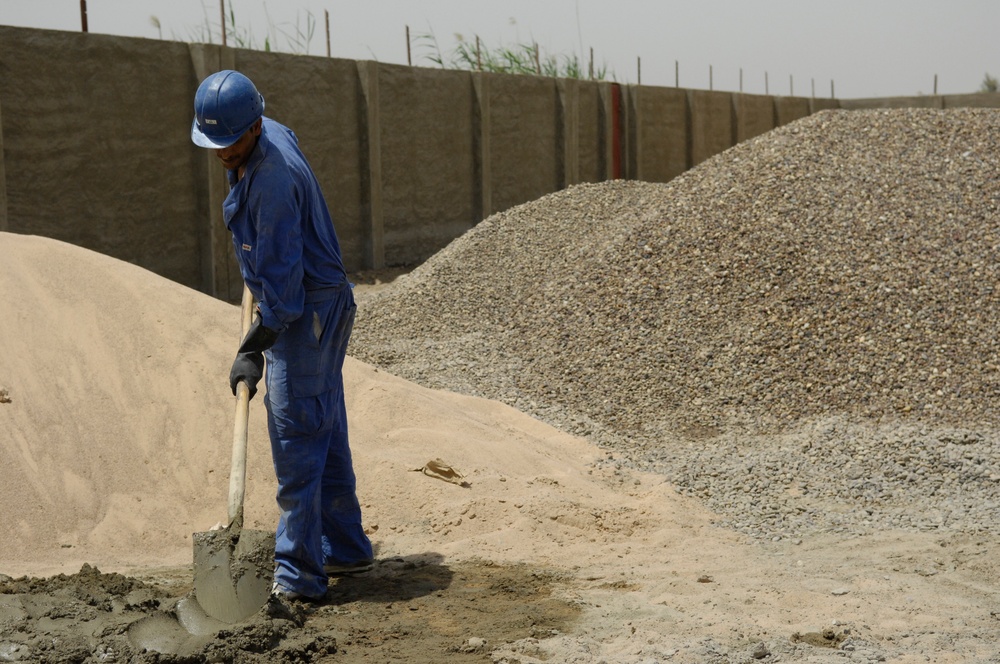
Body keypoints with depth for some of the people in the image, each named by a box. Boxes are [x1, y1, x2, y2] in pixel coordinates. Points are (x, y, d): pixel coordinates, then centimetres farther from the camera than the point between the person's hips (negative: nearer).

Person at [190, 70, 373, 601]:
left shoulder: (275, 178, -25)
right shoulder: (271, 134, 5)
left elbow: (282, 273, -26)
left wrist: (254, 349, -24)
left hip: (307, 312, -10)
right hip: (314, 307, 10)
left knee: (296, 437, -10)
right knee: (325, 429, 16)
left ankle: (299, 574, -8)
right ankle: (346, 548, 26)